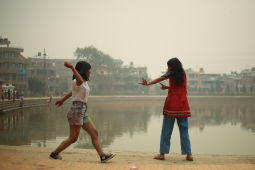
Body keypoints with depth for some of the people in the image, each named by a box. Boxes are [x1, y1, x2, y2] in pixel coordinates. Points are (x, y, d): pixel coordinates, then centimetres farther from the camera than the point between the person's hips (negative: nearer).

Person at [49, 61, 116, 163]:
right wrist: (72, 67, -38)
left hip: (83, 111, 10)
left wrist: (62, 100, 40)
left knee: (94, 133, 5)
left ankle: (103, 156, 5)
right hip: (76, 111, -10)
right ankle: (54, 154, 9)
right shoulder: (76, 82, -13)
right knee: (73, 138, -3)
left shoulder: (85, 83, 16)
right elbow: (79, 80, -41)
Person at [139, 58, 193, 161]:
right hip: (183, 106, 4)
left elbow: (160, 79, -11)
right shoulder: (183, 74, 15)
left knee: (166, 131, 1)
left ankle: (162, 153, 3)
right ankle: (188, 154, 2)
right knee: (184, 131, 6)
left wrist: (147, 83, -18)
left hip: (171, 105, -4)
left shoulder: (172, 73, 2)